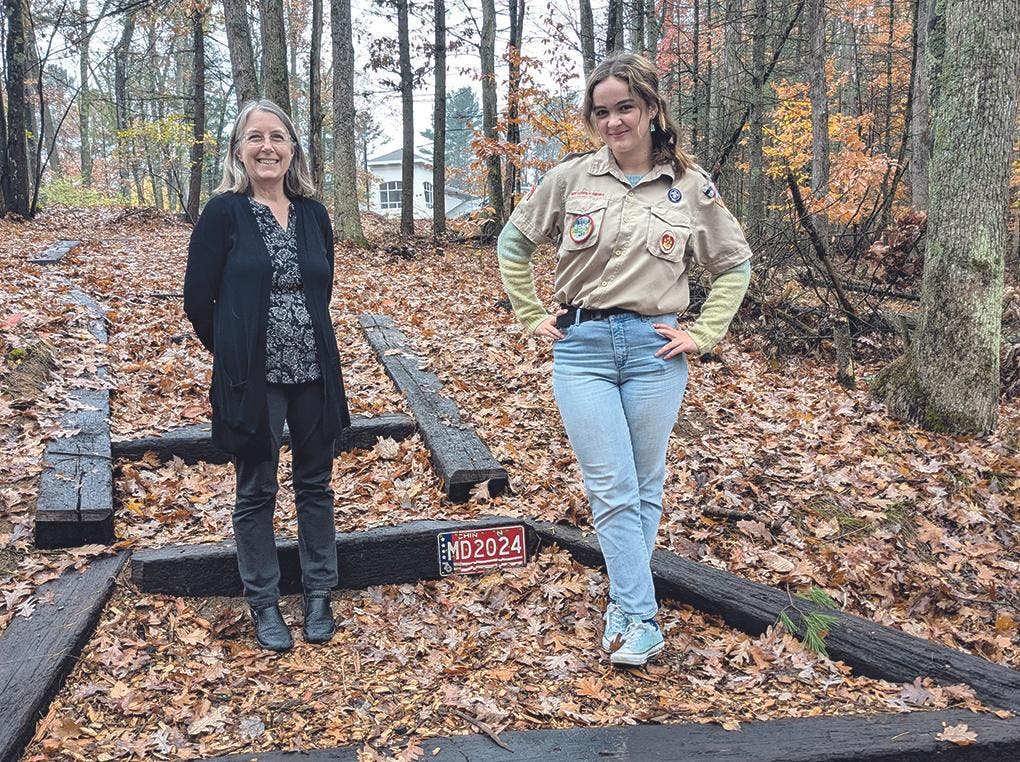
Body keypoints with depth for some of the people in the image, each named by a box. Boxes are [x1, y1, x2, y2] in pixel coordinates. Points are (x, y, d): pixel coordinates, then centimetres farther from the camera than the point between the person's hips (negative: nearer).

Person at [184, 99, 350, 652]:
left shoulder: (313, 214, 5)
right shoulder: (224, 212, -7)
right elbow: (198, 299, -4)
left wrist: (306, 340, 13)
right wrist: (234, 348, 6)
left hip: (313, 373, 4)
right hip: (252, 378, -3)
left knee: (315, 484, 12)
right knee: (256, 492, 8)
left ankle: (318, 594, 27)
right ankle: (263, 603, 23)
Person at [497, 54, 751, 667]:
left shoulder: (691, 186, 1)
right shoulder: (571, 178, 2)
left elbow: (736, 265, 11)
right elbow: (514, 242, 14)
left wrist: (701, 336, 2)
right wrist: (532, 316, 7)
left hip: (653, 349, 1)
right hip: (582, 347, 0)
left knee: (645, 488, 9)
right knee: (611, 490, -3)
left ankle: (623, 603, 26)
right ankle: (642, 620, 4)